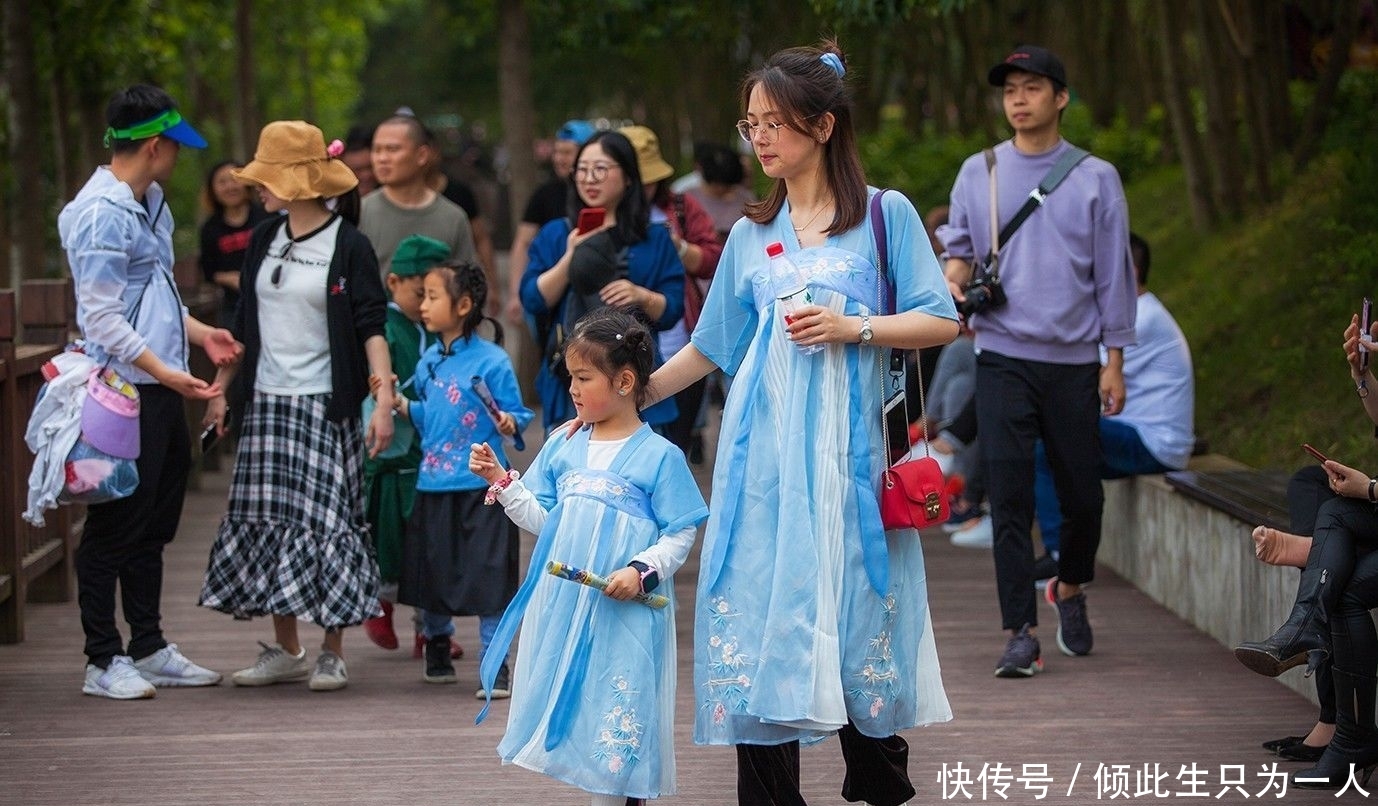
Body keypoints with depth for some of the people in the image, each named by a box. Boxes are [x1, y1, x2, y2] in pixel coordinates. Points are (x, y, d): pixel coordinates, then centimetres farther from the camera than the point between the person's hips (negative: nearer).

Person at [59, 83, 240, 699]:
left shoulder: (151, 204, 14)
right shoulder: (101, 214, -16)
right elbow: (103, 318, -20)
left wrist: (199, 333, 18)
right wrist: (166, 373, -25)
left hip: (163, 391, 10)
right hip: (125, 391, -10)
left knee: (155, 523, 15)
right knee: (115, 526, -3)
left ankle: (148, 649, 24)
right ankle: (103, 661, 3)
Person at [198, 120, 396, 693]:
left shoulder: (348, 245, -6)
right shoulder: (264, 241, 11)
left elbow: (371, 327, -9)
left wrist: (383, 399, -18)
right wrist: (220, 389, 15)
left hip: (326, 405, -6)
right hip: (267, 404, 6)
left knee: (326, 519, -6)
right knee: (268, 518, 5)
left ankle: (332, 654, 2)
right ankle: (285, 651, 13)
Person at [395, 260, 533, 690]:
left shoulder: (492, 361, -10)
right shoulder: (429, 361, 9)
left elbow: (516, 414, -6)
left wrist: (508, 424, -27)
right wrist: (400, 403, 4)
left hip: (479, 488, -6)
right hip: (433, 485, 6)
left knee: (488, 578, -4)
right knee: (430, 573, 14)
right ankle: (437, 647, 35)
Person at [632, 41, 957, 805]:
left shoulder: (885, 215, 3)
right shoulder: (751, 234, 13)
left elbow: (942, 322, -1)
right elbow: (710, 347, 18)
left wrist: (854, 327, -13)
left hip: (848, 450, -3)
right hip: (764, 452, 3)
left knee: (855, 613, 0)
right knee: (758, 619, -2)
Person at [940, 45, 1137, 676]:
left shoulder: (1095, 179, 4)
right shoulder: (978, 173, 8)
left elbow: (1113, 274, 5)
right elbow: (959, 246, 14)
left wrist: (1114, 361, 1)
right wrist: (954, 276, -10)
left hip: (1074, 361, 0)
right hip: (1002, 357, 0)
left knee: (1082, 493, 7)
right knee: (1008, 494, -9)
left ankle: (1070, 589, 36)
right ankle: (1022, 632, -7)